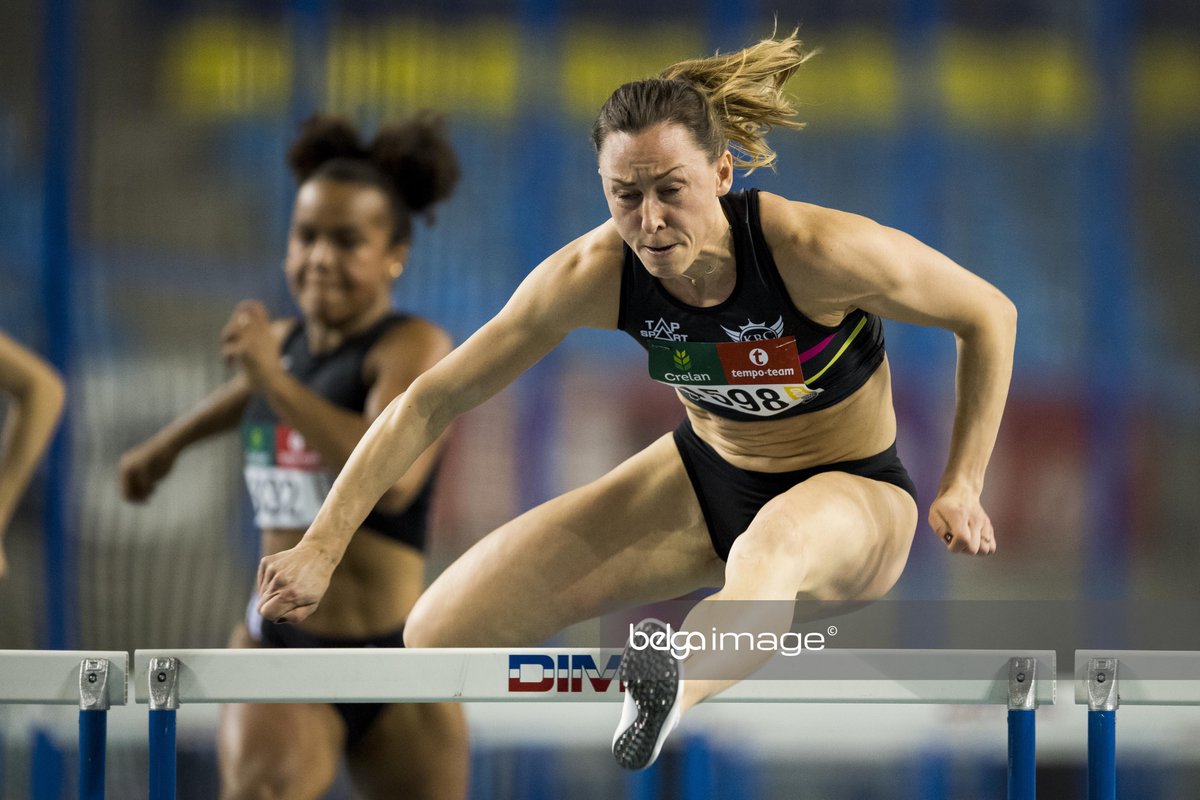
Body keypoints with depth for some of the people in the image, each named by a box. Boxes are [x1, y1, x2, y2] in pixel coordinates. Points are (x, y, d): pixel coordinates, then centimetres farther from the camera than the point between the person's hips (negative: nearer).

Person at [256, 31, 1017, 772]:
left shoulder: (817, 251, -30)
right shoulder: (594, 276, -21)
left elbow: (991, 314, -14)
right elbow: (433, 400, -13)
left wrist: (963, 486, -14)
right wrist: (323, 545, -17)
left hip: (854, 493, -5)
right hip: (709, 472, 5)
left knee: (773, 546, -47)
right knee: (437, 639, -7)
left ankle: (670, 687, -75)